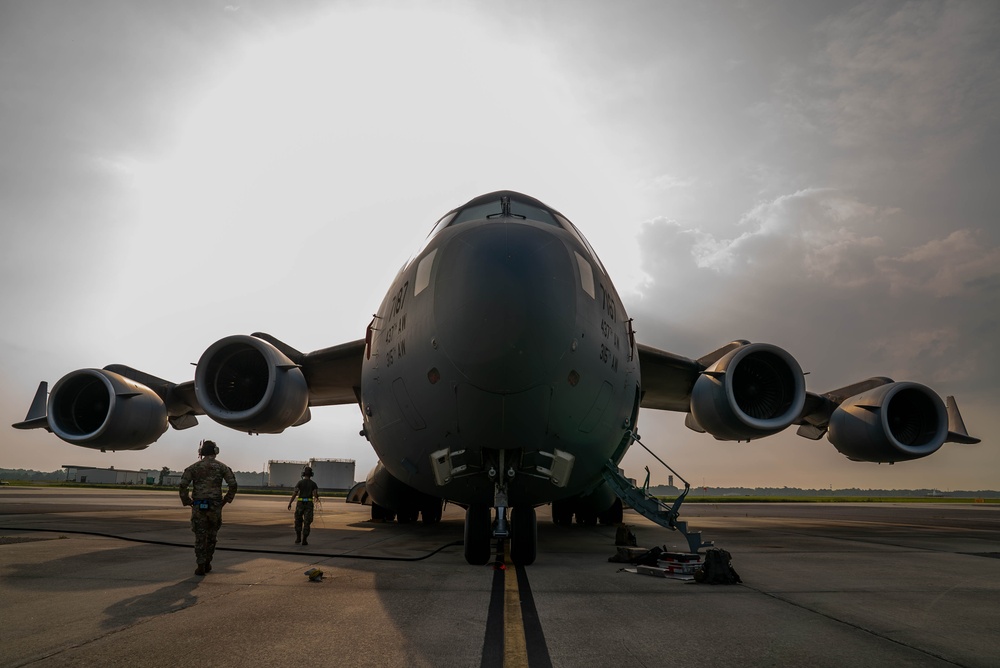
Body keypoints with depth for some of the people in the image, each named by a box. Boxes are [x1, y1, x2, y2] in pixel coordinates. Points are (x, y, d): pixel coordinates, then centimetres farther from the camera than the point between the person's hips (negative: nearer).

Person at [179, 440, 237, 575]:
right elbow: (233, 485, -3)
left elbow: (183, 485, -2)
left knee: (200, 536, 5)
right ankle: (207, 563, 21)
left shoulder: (194, 467, 4)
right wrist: (226, 500, 9)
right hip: (215, 506, 0)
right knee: (211, 535, 16)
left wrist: (187, 502, 8)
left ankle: (201, 566, 1)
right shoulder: (222, 467, 3)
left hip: (199, 506, 0)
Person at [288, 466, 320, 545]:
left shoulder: (300, 482, -1)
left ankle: (298, 538, 11)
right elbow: (315, 494, -7)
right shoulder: (313, 484, 2)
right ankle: (304, 540, -4)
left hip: (300, 504, 0)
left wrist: (290, 503, -7)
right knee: (306, 523, 2)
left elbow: (295, 493, -10)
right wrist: (316, 498, 17)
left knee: (298, 522, 16)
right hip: (309, 504, 0)